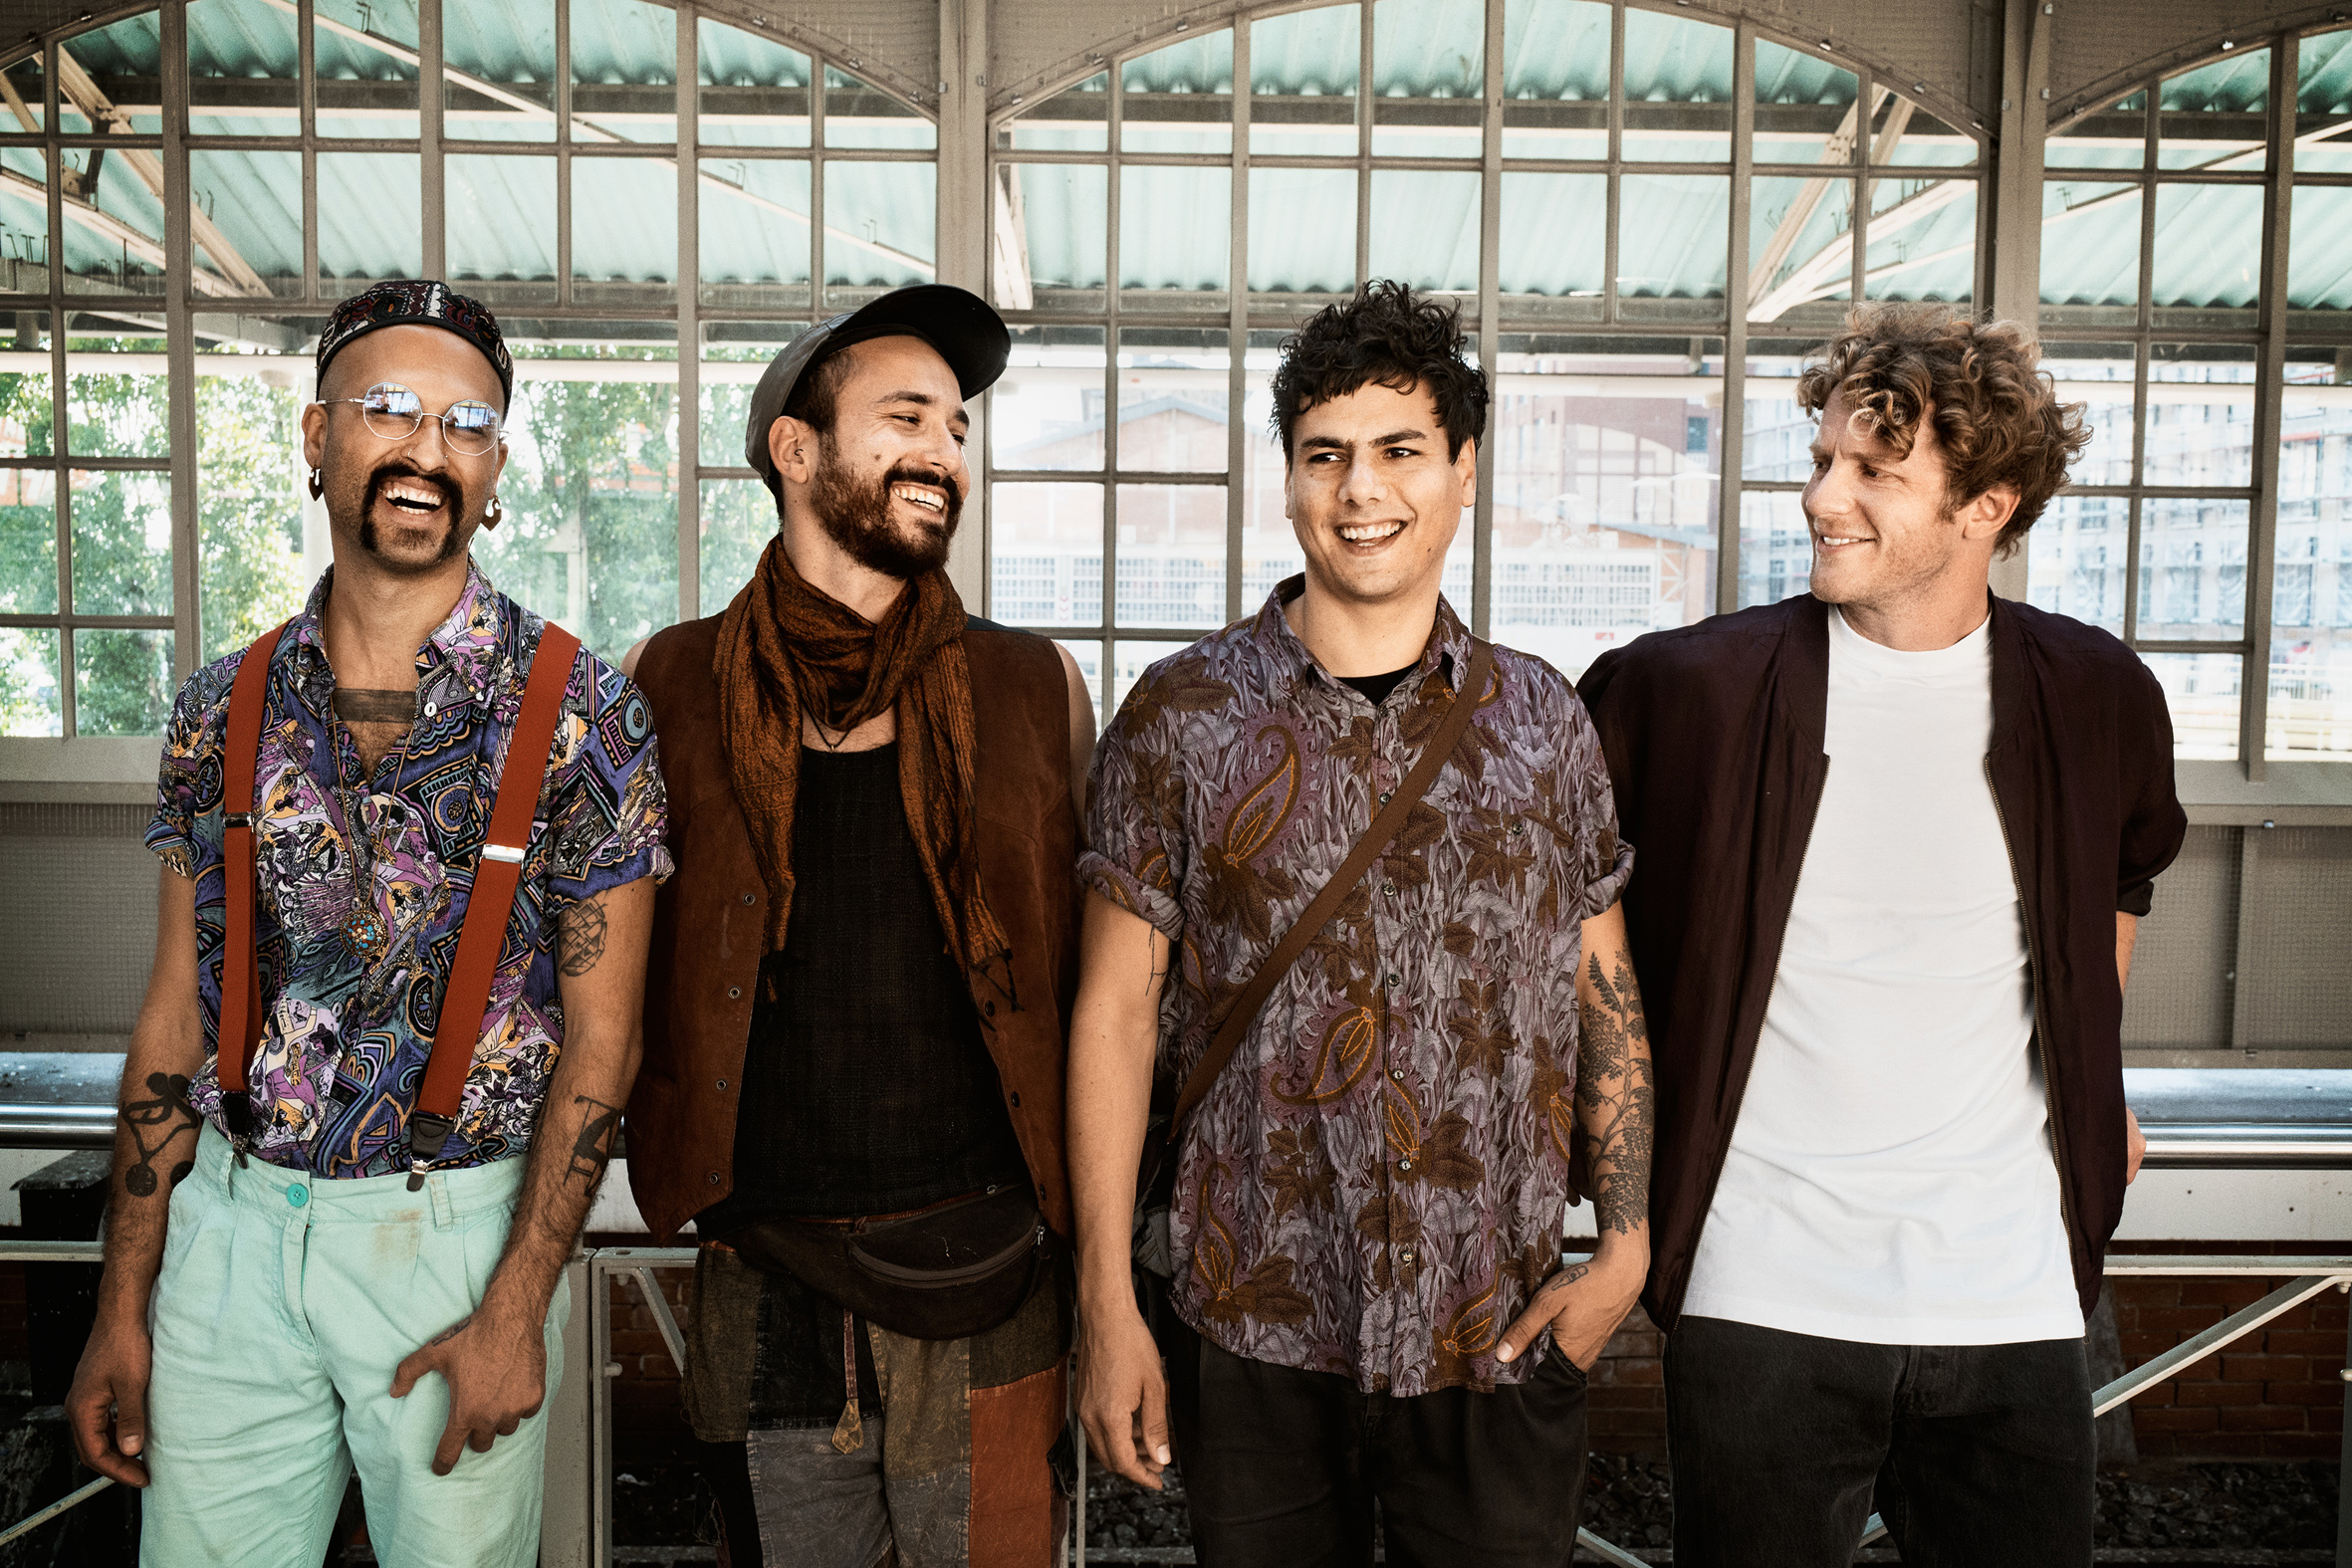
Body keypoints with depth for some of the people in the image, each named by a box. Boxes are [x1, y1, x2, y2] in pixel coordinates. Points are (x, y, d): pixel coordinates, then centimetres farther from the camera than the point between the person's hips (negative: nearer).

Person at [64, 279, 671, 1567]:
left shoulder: (577, 711, -8)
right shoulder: (222, 711, 3)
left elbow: (598, 1032, -8)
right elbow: (175, 1014, 7)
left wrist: (517, 1309, -11)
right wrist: (123, 1304, 6)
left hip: (456, 1230, -3)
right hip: (229, 1223, 3)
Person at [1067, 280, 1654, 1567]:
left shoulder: (1545, 722, 3)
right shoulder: (1183, 715, -4)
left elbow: (1605, 998, 8)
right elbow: (1115, 1012, -3)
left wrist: (1626, 1243, -2)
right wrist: (1106, 1302, -5)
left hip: (1498, 1326, 2)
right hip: (1253, 1323, -1)